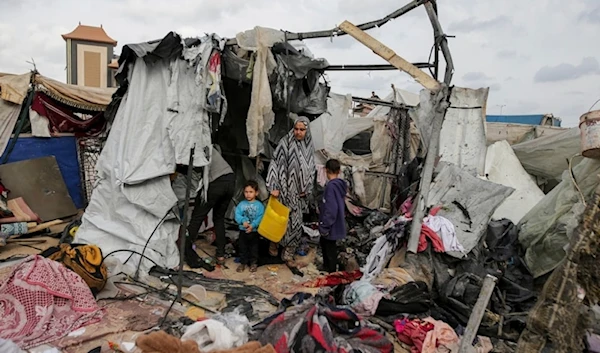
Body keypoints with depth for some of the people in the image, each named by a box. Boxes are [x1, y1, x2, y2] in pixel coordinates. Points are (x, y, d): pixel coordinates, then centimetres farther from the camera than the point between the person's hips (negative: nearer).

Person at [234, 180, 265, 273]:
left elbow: (260, 217, -12)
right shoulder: (241, 204, 0)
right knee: (243, 247, 11)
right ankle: (243, 263, 25)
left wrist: (253, 225, -23)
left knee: (254, 248, 10)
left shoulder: (259, 205, -6)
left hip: (254, 231, -2)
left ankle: (253, 263, 25)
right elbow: (237, 215, -6)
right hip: (243, 230, 2)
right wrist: (243, 221, -22)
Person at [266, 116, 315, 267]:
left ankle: (288, 254, 19)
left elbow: (311, 169, 10)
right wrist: (274, 186, -17)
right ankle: (273, 242, 36)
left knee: (295, 223, 7)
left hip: (298, 192, 4)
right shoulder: (285, 142, -12)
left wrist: (306, 189, 5)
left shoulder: (309, 146, 2)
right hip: (284, 188, -4)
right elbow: (275, 163, -12)